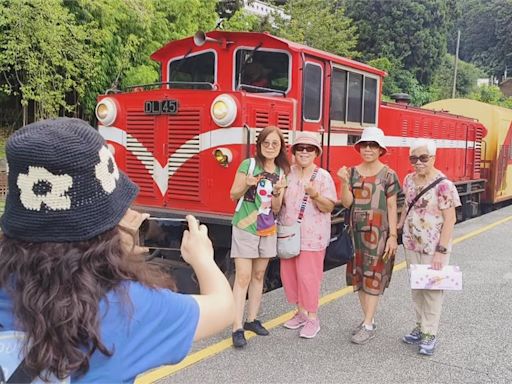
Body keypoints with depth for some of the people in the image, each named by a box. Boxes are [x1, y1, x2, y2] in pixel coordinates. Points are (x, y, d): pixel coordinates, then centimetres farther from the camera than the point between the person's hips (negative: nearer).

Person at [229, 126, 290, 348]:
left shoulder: (281, 172, 5)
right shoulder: (248, 164, -7)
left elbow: (276, 208, 5)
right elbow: (233, 194, -4)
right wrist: (247, 184, -22)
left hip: (267, 230, 5)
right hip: (245, 228, -5)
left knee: (259, 275, 13)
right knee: (243, 277, -7)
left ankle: (252, 320, 25)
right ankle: (237, 328, -5)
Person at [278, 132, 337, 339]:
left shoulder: (323, 176, -4)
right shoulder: (287, 173, 7)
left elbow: (328, 207, -8)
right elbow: (278, 204, 10)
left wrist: (315, 195, -26)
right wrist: (277, 194, -11)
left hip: (311, 235, -5)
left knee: (308, 275, -2)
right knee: (288, 274, 10)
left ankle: (312, 318, 12)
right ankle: (301, 312, 27)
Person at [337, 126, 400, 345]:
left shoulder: (388, 175, -4)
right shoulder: (353, 172, 6)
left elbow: (391, 207, -5)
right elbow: (347, 203, -1)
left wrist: (392, 236, -10)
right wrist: (344, 182, -17)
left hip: (377, 232, -4)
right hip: (356, 230, 5)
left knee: (372, 276, -1)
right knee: (357, 275, 10)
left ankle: (369, 326, 7)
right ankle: (368, 319, 25)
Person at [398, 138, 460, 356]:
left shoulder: (443, 185, -16)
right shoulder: (409, 180, 4)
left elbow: (450, 219, -16)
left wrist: (441, 251, -18)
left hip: (433, 248, -6)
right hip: (411, 245, 6)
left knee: (432, 289, 3)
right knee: (416, 287, 14)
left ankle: (430, 334, 14)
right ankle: (420, 327, 28)